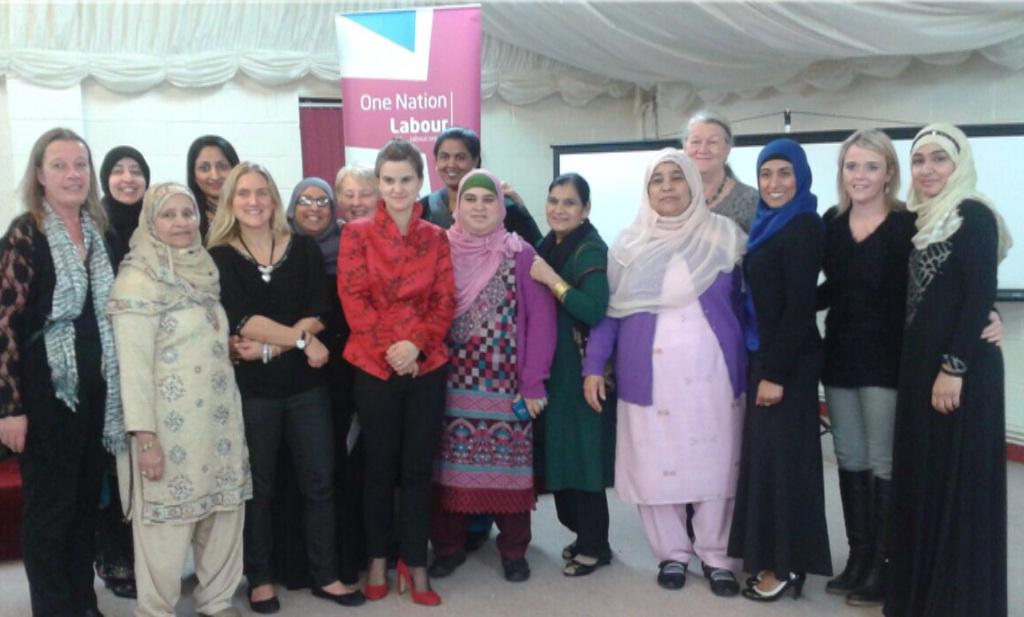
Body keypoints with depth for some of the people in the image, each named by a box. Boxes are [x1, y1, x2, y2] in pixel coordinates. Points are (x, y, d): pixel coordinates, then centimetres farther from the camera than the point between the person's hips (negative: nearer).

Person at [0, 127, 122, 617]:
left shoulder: (98, 232, 9)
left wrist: (114, 384, 16)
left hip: (95, 388, 6)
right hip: (46, 390, -6)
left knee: (85, 503, 15)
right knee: (49, 508, 5)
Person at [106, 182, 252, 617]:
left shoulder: (203, 271, 12)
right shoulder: (138, 280, -11)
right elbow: (132, 363, -17)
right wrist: (144, 436, -20)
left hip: (218, 418, 7)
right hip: (170, 426, -7)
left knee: (223, 515, 12)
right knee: (166, 523, 2)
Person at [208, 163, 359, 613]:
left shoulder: (304, 248, 4)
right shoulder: (219, 258, -1)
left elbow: (318, 314, -4)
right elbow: (241, 320, -14)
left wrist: (271, 345, -15)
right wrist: (300, 340, -17)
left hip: (305, 384, 2)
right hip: (251, 388, -2)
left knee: (319, 482, 7)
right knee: (257, 487, 9)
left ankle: (324, 575, 20)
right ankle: (260, 579, 23)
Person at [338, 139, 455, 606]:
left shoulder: (436, 237, 7)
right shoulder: (356, 233, 2)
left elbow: (444, 301, 2)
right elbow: (353, 299, -5)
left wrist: (416, 343, -15)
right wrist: (389, 348, -15)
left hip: (427, 366, 1)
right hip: (375, 367, -1)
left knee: (418, 468, 6)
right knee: (380, 467, 9)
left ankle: (415, 564, 17)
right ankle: (378, 560, 24)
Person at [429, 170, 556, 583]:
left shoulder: (521, 255, 0)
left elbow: (541, 320, -4)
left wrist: (533, 383, -9)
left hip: (506, 384, -1)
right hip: (449, 383, 2)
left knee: (507, 463, 4)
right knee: (450, 465, 6)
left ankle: (513, 550, 19)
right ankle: (447, 546, 22)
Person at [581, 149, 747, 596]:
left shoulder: (724, 235, 4)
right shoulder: (629, 243, 6)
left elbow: (746, 303, 6)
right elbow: (607, 308, 6)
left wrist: (752, 365, 2)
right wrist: (593, 366, 0)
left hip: (711, 372, 0)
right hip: (648, 375, 1)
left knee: (714, 461, 3)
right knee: (656, 463, 5)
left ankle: (716, 555, 19)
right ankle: (672, 553, 21)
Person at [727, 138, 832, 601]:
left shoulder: (803, 227, -14)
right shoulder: (768, 225, 13)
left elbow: (800, 306, -19)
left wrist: (777, 372, -21)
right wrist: (762, 365, 12)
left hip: (787, 361, -9)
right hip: (763, 354, 9)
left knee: (782, 456, -2)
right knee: (765, 454, 13)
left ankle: (786, 566, 10)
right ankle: (772, 557, 24)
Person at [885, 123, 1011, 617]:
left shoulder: (974, 215, -10)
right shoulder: (922, 220, 15)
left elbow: (980, 297, -17)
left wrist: (954, 368, -19)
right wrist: (924, 368, 8)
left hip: (961, 369, -9)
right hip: (920, 364, 9)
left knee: (960, 482, 0)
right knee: (924, 475, 14)